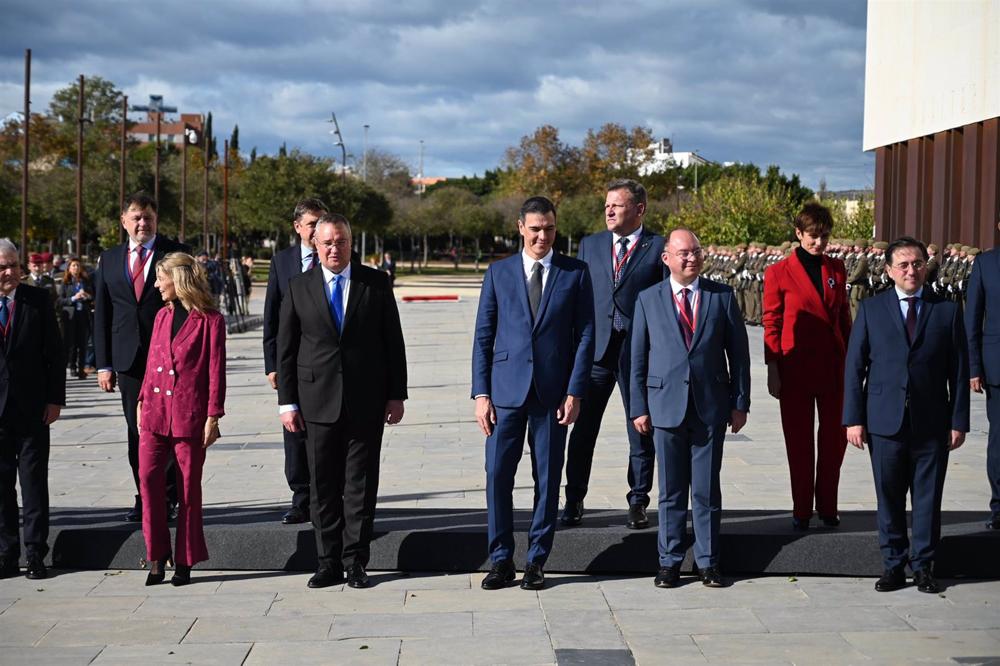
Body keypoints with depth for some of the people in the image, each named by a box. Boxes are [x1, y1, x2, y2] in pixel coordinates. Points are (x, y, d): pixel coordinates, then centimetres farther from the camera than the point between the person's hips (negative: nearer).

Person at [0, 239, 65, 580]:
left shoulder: (38, 299, 0)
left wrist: (55, 399, -4)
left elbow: (54, 352, 1)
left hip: (32, 408, -1)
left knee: (34, 482, 4)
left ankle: (35, 554, 10)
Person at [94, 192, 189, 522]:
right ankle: (145, 499, 14)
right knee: (137, 433, 7)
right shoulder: (109, 259, 11)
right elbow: (101, 314, 11)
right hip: (129, 360, 3)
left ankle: (171, 497, 10)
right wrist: (104, 363, 5)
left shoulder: (177, 254, 0)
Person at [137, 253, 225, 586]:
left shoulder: (210, 320, -4)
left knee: (188, 487, 3)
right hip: (156, 412, 5)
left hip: (189, 414, -5)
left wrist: (213, 417, -8)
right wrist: (142, 401, 12)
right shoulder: (163, 316, 13)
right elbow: (152, 362, 18)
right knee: (148, 477, -7)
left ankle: (185, 561, 12)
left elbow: (216, 372, -5)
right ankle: (157, 555, 4)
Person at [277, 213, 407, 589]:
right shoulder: (298, 288, 4)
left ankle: (355, 561, 11)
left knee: (361, 484, 3)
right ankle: (329, 563, 13)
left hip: (366, 401, -1)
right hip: (318, 401, 1)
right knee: (322, 487, 5)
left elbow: (393, 342, 5)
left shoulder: (376, 283, 3)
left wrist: (396, 395, 1)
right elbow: (285, 349, 5)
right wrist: (287, 402, 1)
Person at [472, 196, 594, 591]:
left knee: (548, 479, 4)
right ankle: (501, 560, 9)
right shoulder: (499, 273, 6)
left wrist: (575, 392, -5)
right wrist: (481, 394, -1)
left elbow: (585, 335, 3)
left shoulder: (576, 273, 4)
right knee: (497, 475, -2)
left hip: (553, 392, 0)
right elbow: (483, 336, 6)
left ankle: (536, 561, 14)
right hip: (507, 389, 0)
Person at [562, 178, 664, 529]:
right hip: (595, 349, 3)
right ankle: (574, 499, 15)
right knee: (583, 428, 5)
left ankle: (638, 501, 18)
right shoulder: (590, 245, 11)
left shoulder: (659, 248, 1)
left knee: (642, 431, 6)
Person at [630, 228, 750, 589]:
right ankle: (670, 561, 17)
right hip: (666, 406, 0)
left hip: (710, 407, 0)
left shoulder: (722, 296, 4)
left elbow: (738, 353, 6)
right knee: (671, 490, 7)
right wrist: (639, 408, 1)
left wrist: (740, 403, 2)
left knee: (707, 490, 5)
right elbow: (637, 358, 6)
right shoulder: (648, 299, 4)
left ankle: (707, 562, 15)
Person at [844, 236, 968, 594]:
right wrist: (854, 418, -4)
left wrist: (959, 420, 0)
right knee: (889, 497, 6)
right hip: (885, 421, 0)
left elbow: (959, 370, 4)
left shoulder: (948, 310, 4)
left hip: (932, 423, 0)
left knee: (928, 498, 6)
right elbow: (854, 366, 3)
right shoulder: (871, 308, 4)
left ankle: (923, 565, 17)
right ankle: (894, 564, 18)